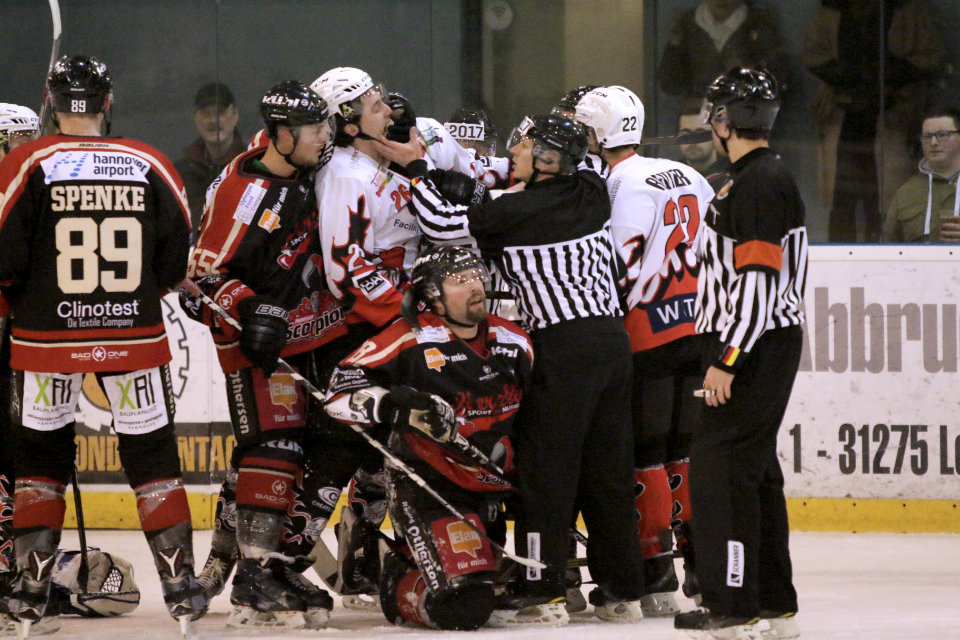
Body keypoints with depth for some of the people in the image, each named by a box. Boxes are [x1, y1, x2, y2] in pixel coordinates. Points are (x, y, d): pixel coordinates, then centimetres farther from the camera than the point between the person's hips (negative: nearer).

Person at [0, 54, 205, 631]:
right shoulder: (149, 166, 0)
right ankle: (181, 585, 3)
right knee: (152, 453, 9)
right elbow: (177, 258, 6)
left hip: (48, 337, -1)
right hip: (134, 336, 1)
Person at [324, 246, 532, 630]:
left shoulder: (513, 342, 6)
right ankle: (400, 589, 10)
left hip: (497, 492, 7)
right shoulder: (411, 341, -13)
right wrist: (396, 405, -32)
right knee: (462, 608, -21)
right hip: (429, 490, -7)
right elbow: (342, 390, -17)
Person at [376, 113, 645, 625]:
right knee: (608, 468, 10)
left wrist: (415, 168, 2)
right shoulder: (591, 192, 7)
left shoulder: (521, 211, -12)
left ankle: (541, 591, 0)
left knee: (545, 466, -1)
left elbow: (444, 224, -9)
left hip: (565, 347, -7)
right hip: (612, 337, 7)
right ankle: (622, 589, 13)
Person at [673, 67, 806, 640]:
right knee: (754, 468, 14)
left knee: (720, 465, -11)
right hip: (762, 349, 11)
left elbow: (757, 281, -23)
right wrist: (724, 352, 25)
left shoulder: (760, 183, -17)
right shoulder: (760, 177, 16)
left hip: (756, 349, -11)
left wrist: (725, 361, -22)